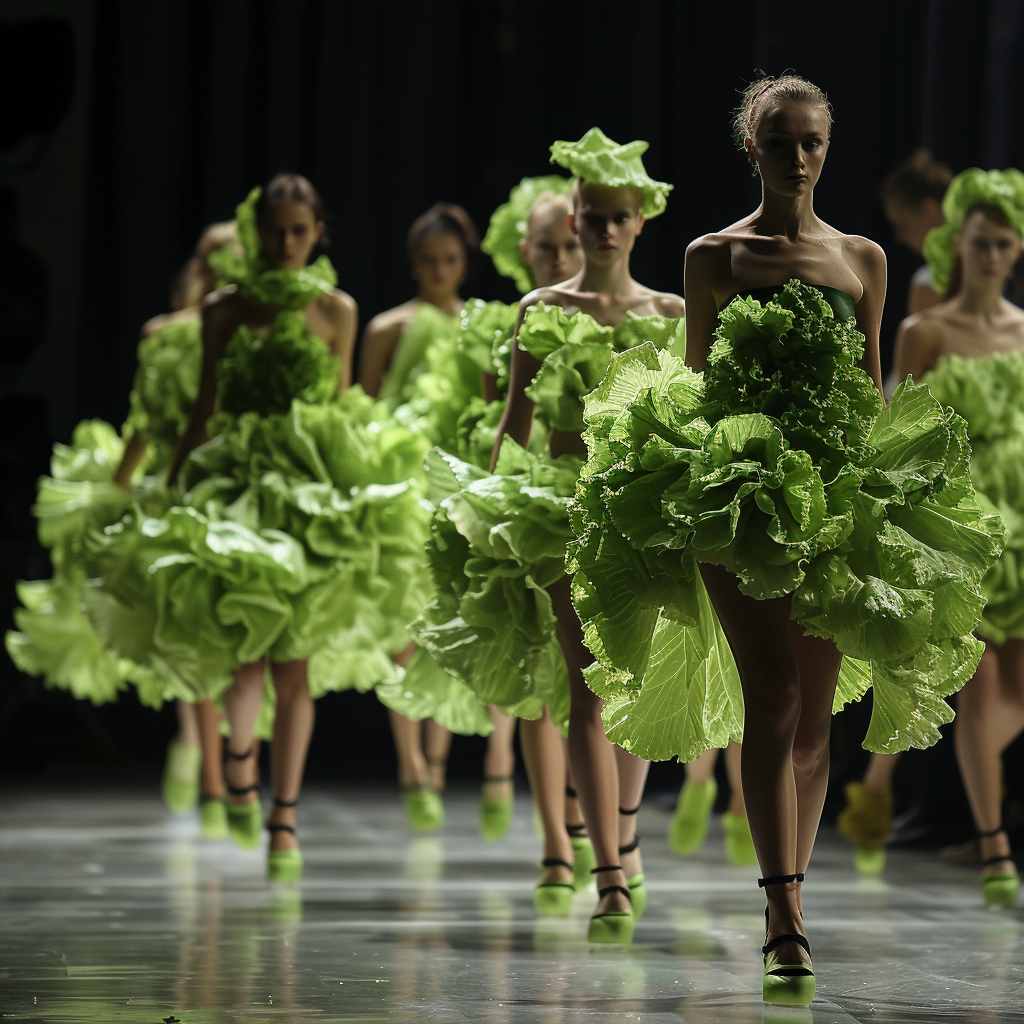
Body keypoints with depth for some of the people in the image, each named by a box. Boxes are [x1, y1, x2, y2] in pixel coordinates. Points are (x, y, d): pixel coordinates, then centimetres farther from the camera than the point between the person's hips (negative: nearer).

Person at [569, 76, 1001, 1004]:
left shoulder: (863, 258, 12)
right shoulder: (713, 257, 4)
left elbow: (876, 392, 15)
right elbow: (693, 387, 7)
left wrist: (882, 496, 7)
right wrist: (697, 475, -4)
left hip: (836, 499, 3)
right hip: (738, 496, -3)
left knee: (815, 713, 4)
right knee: (773, 699, -14)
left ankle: (785, 907, 15)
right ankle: (789, 924, -17)